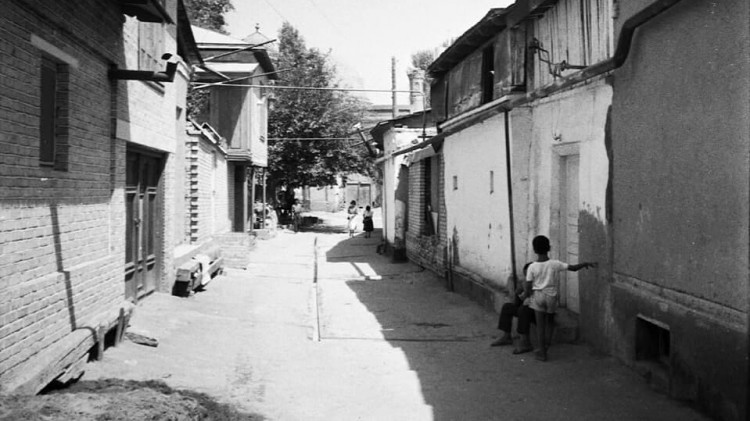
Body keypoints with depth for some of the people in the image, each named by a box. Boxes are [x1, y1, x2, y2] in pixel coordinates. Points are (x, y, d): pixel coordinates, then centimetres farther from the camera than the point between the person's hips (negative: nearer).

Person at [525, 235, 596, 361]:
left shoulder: (532, 267, -10)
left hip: (538, 296, -1)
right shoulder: (555, 264, -11)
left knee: (540, 325, 5)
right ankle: (546, 346, 23)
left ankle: (542, 353, 8)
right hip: (551, 296, 1)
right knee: (550, 321, 22)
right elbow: (574, 268, -10)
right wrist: (586, 263, 6)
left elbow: (528, 287, -7)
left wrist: (528, 294, 14)